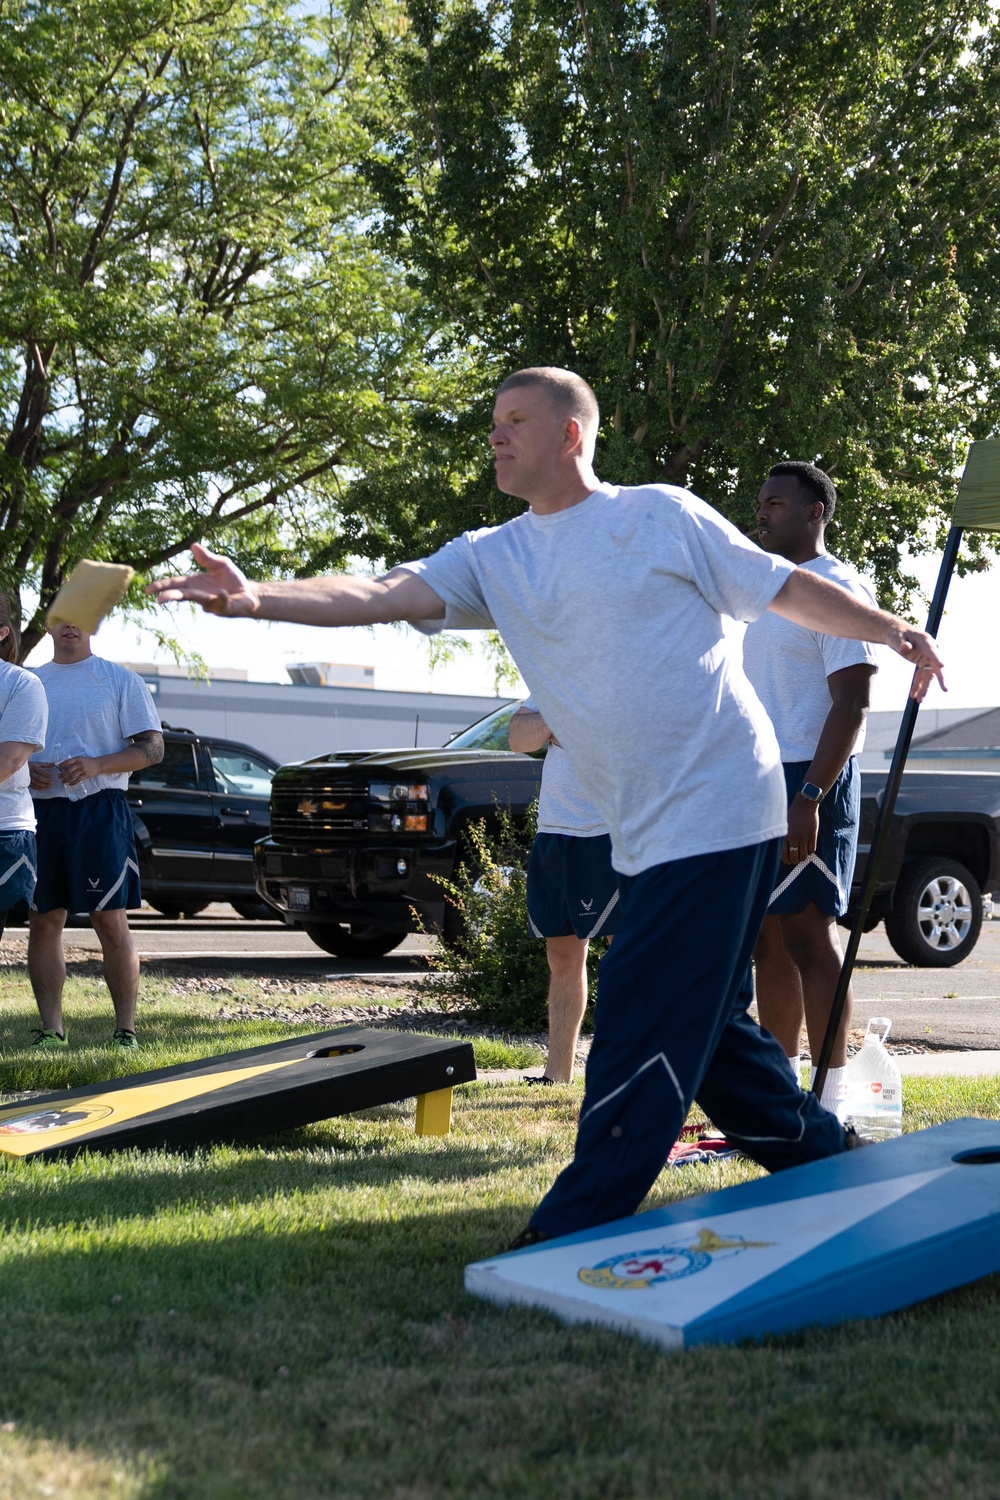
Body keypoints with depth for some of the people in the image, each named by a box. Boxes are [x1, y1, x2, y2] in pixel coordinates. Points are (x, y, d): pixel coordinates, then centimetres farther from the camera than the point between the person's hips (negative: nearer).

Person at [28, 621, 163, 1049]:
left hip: (99, 810, -4)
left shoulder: (120, 680, 5)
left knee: (111, 921, -6)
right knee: (42, 922, 4)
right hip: (40, 811, 4)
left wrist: (96, 765, -15)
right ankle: (51, 1030, 11)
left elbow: (152, 748, -1)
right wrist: (25, 769, -5)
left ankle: (126, 1030, -2)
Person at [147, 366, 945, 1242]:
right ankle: (820, 1156, 31)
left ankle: (575, 1230, -5)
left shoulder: (659, 515, -2)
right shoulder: (492, 559, 11)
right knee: (701, 1022, 13)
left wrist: (894, 630, 2)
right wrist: (258, 598, -19)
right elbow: (382, 595, -4)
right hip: (647, 833, 7)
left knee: (644, 1027, -9)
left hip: (718, 805, -7)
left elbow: (786, 587, 5)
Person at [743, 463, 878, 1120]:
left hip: (808, 783, -9)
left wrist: (809, 798, -24)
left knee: (808, 936, -9)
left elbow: (852, 703, -16)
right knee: (766, 941, 9)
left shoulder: (837, 588, -9)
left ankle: (832, 1104, -6)